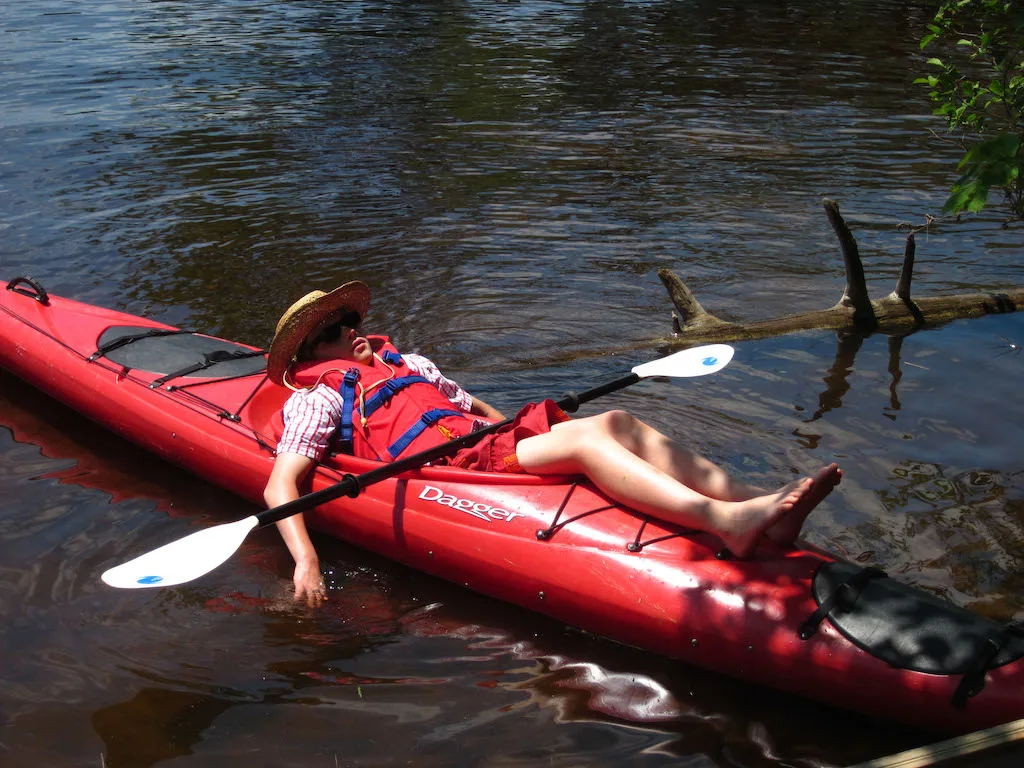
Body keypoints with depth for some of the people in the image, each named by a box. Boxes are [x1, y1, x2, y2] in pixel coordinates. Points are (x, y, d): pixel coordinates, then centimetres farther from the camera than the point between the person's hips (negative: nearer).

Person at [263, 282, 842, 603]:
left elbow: (478, 407, 37)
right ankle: (728, 523, -47)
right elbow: (280, 486, -2)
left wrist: (516, 426, 20)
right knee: (582, 437, -28)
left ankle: (751, 500, -34)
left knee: (615, 422, -16)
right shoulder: (319, 396, 12)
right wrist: (306, 559, -20)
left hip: (491, 446, 8)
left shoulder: (404, 364, 35)